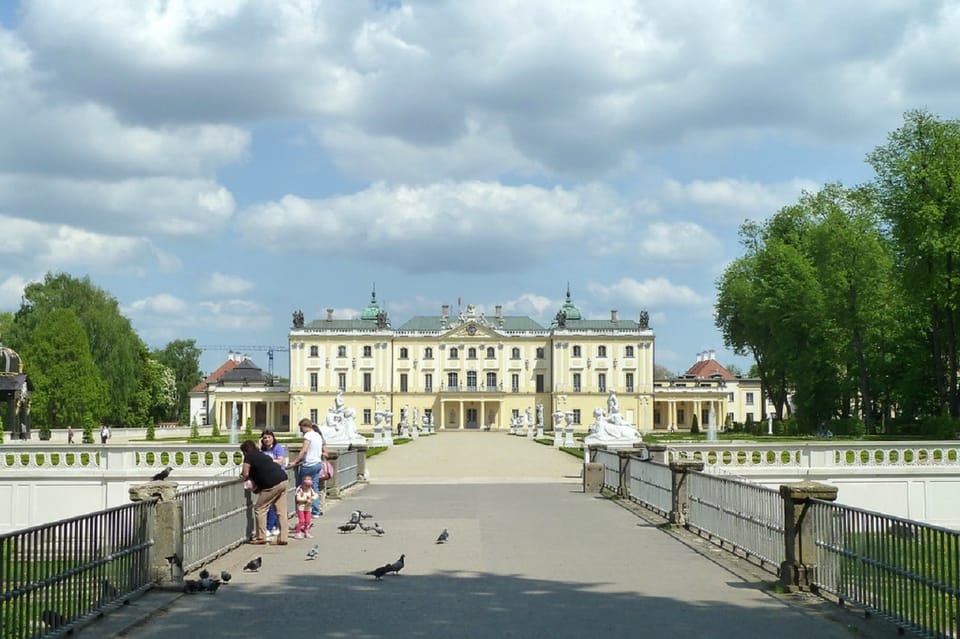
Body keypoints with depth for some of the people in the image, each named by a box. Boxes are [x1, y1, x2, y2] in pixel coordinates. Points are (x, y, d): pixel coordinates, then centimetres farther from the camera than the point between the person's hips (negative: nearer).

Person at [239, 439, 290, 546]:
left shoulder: (249, 456, 2)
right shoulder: (262, 455, 25)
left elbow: (246, 474, -3)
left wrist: (243, 478, 17)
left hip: (272, 484, -8)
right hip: (283, 480, 8)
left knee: (259, 510, 5)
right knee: (282, 511, 9)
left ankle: (261, 538, 7)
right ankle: (282, 538, 8)